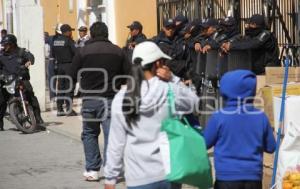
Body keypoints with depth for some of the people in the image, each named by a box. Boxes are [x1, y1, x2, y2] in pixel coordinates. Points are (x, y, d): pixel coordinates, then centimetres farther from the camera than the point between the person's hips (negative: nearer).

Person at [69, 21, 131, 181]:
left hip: (89, 99, 0)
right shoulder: (117, 51, 1)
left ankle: (92, 169, 11)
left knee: (89, 133, 14)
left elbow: (72, 75, -2)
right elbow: (128, 75, 1)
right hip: (111, 99, 0)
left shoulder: (83, 51, -5)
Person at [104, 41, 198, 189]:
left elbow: (116, 142, -1)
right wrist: (172, 79, 3)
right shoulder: (170, 91, -8)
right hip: (169, 173, 0)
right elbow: (194, 102, 12)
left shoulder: (121, 98, -4)